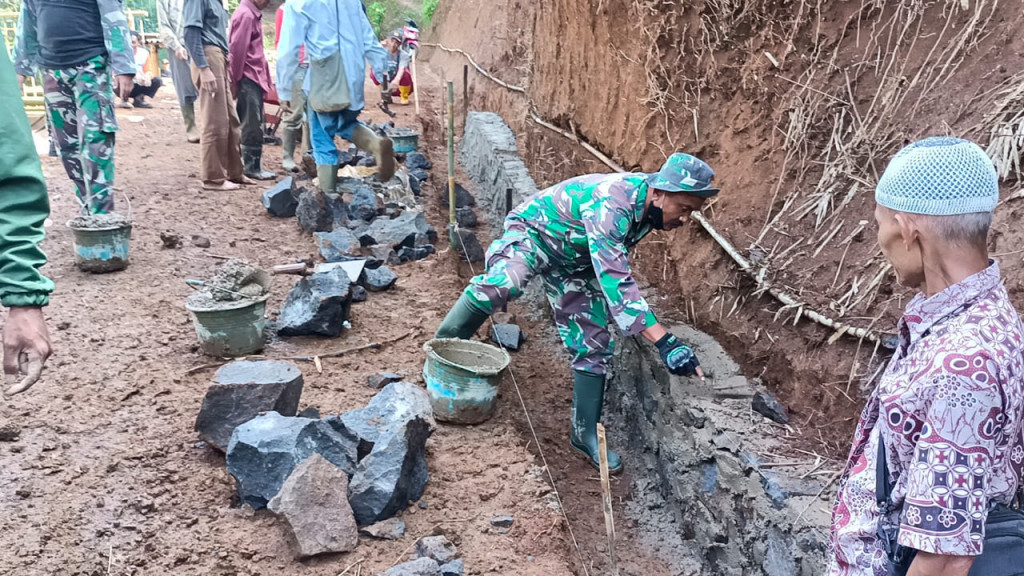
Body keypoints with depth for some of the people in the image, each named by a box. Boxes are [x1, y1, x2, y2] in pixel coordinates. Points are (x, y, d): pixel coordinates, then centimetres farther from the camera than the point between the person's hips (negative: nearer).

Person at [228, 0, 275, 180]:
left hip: (254, 77, 9)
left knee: (252, 124, 11)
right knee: (253, 125, -4)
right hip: (248, 78, -9)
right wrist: (234, 81, -14)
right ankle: (252, 167, 2)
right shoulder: (245, 15, -14)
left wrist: (264, 77, 16)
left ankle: (243, 163, 17)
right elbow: (237, 50, -17)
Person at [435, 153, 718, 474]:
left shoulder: (649, 206, -11)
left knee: (592, 346, 1)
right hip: (532, 233, -8)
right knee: (503, 283, -41)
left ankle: (585, 435, 14)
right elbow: (615, 281, -45)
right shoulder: (610, 204, -38)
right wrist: (665, 342, -50)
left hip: (573, 261, 8)